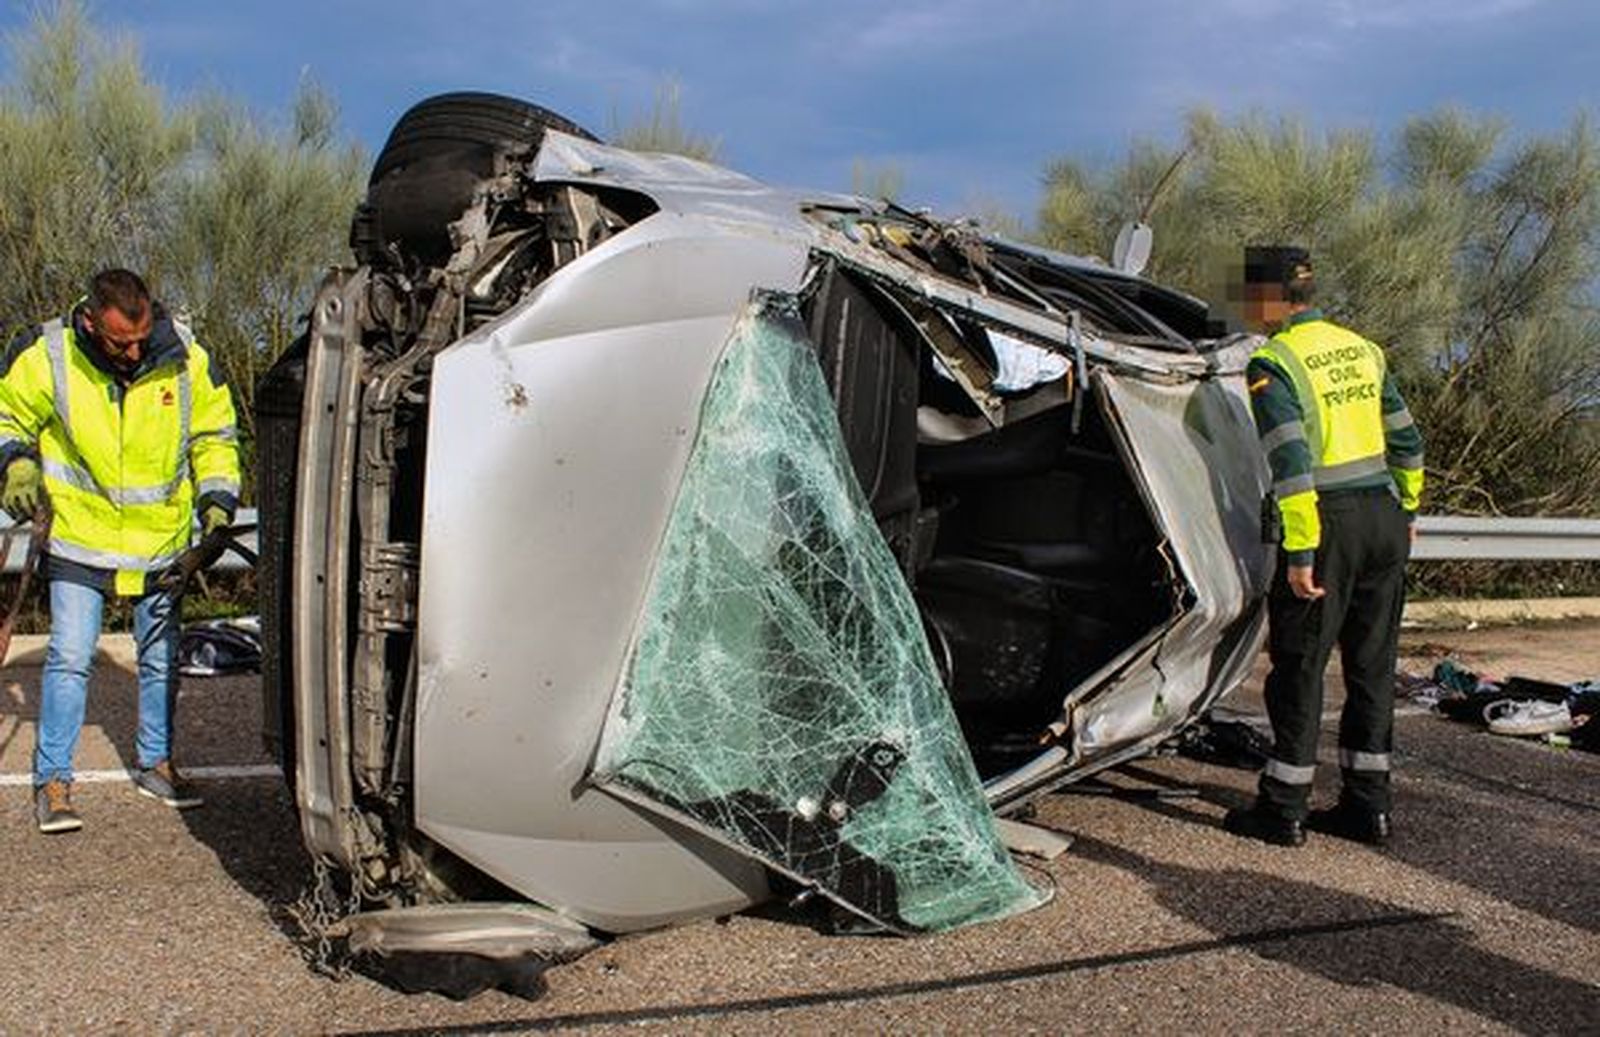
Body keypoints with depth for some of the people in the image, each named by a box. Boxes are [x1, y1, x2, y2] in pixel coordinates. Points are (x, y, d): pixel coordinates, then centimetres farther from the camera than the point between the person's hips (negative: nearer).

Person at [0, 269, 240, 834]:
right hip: (79, 537, -2)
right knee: (70, 657, -8)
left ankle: (156, 762, 32)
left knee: (161, 659, 13)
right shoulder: (47, 357, -14)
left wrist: (217, 500, -6)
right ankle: (53, 780, 6)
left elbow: (214, 434, 5)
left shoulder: (185, 358, -10)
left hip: (161, 540, 2)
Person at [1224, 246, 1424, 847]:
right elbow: (1406, 441, 17)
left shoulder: (1272, 363, -10)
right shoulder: (1362, 349, 13)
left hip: (1327, 524, -7)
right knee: (1372, 666, 13)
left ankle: (1283, 810, 9)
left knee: (1299, 668, 3)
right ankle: (1367, 806, 19)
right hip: (1384, 515, 7)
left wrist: (1300, 551, -18)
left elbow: (1291, 464, -18)